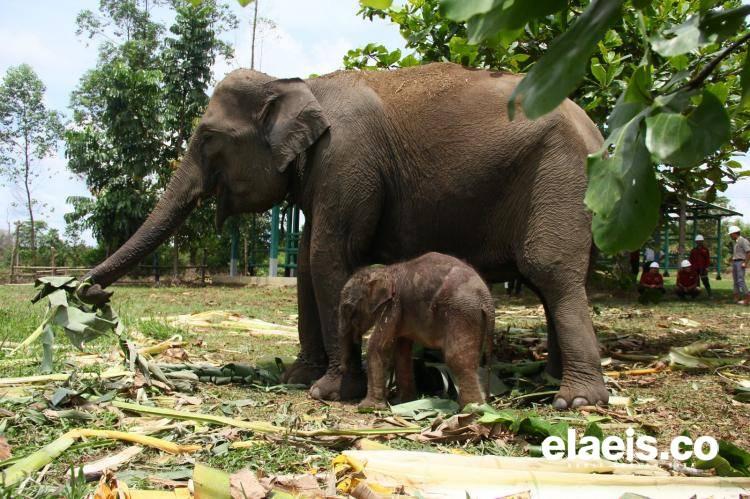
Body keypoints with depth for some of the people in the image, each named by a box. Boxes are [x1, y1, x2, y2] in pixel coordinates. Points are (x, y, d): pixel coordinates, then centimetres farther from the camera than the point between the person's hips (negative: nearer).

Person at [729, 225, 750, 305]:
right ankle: (736, 298, 10)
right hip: (734, 263, 9)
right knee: (736, 281, 8)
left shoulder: (743, 241, -10)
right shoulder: (736, 242, 19)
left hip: (740, 263, -9)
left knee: (741, 280, -13)